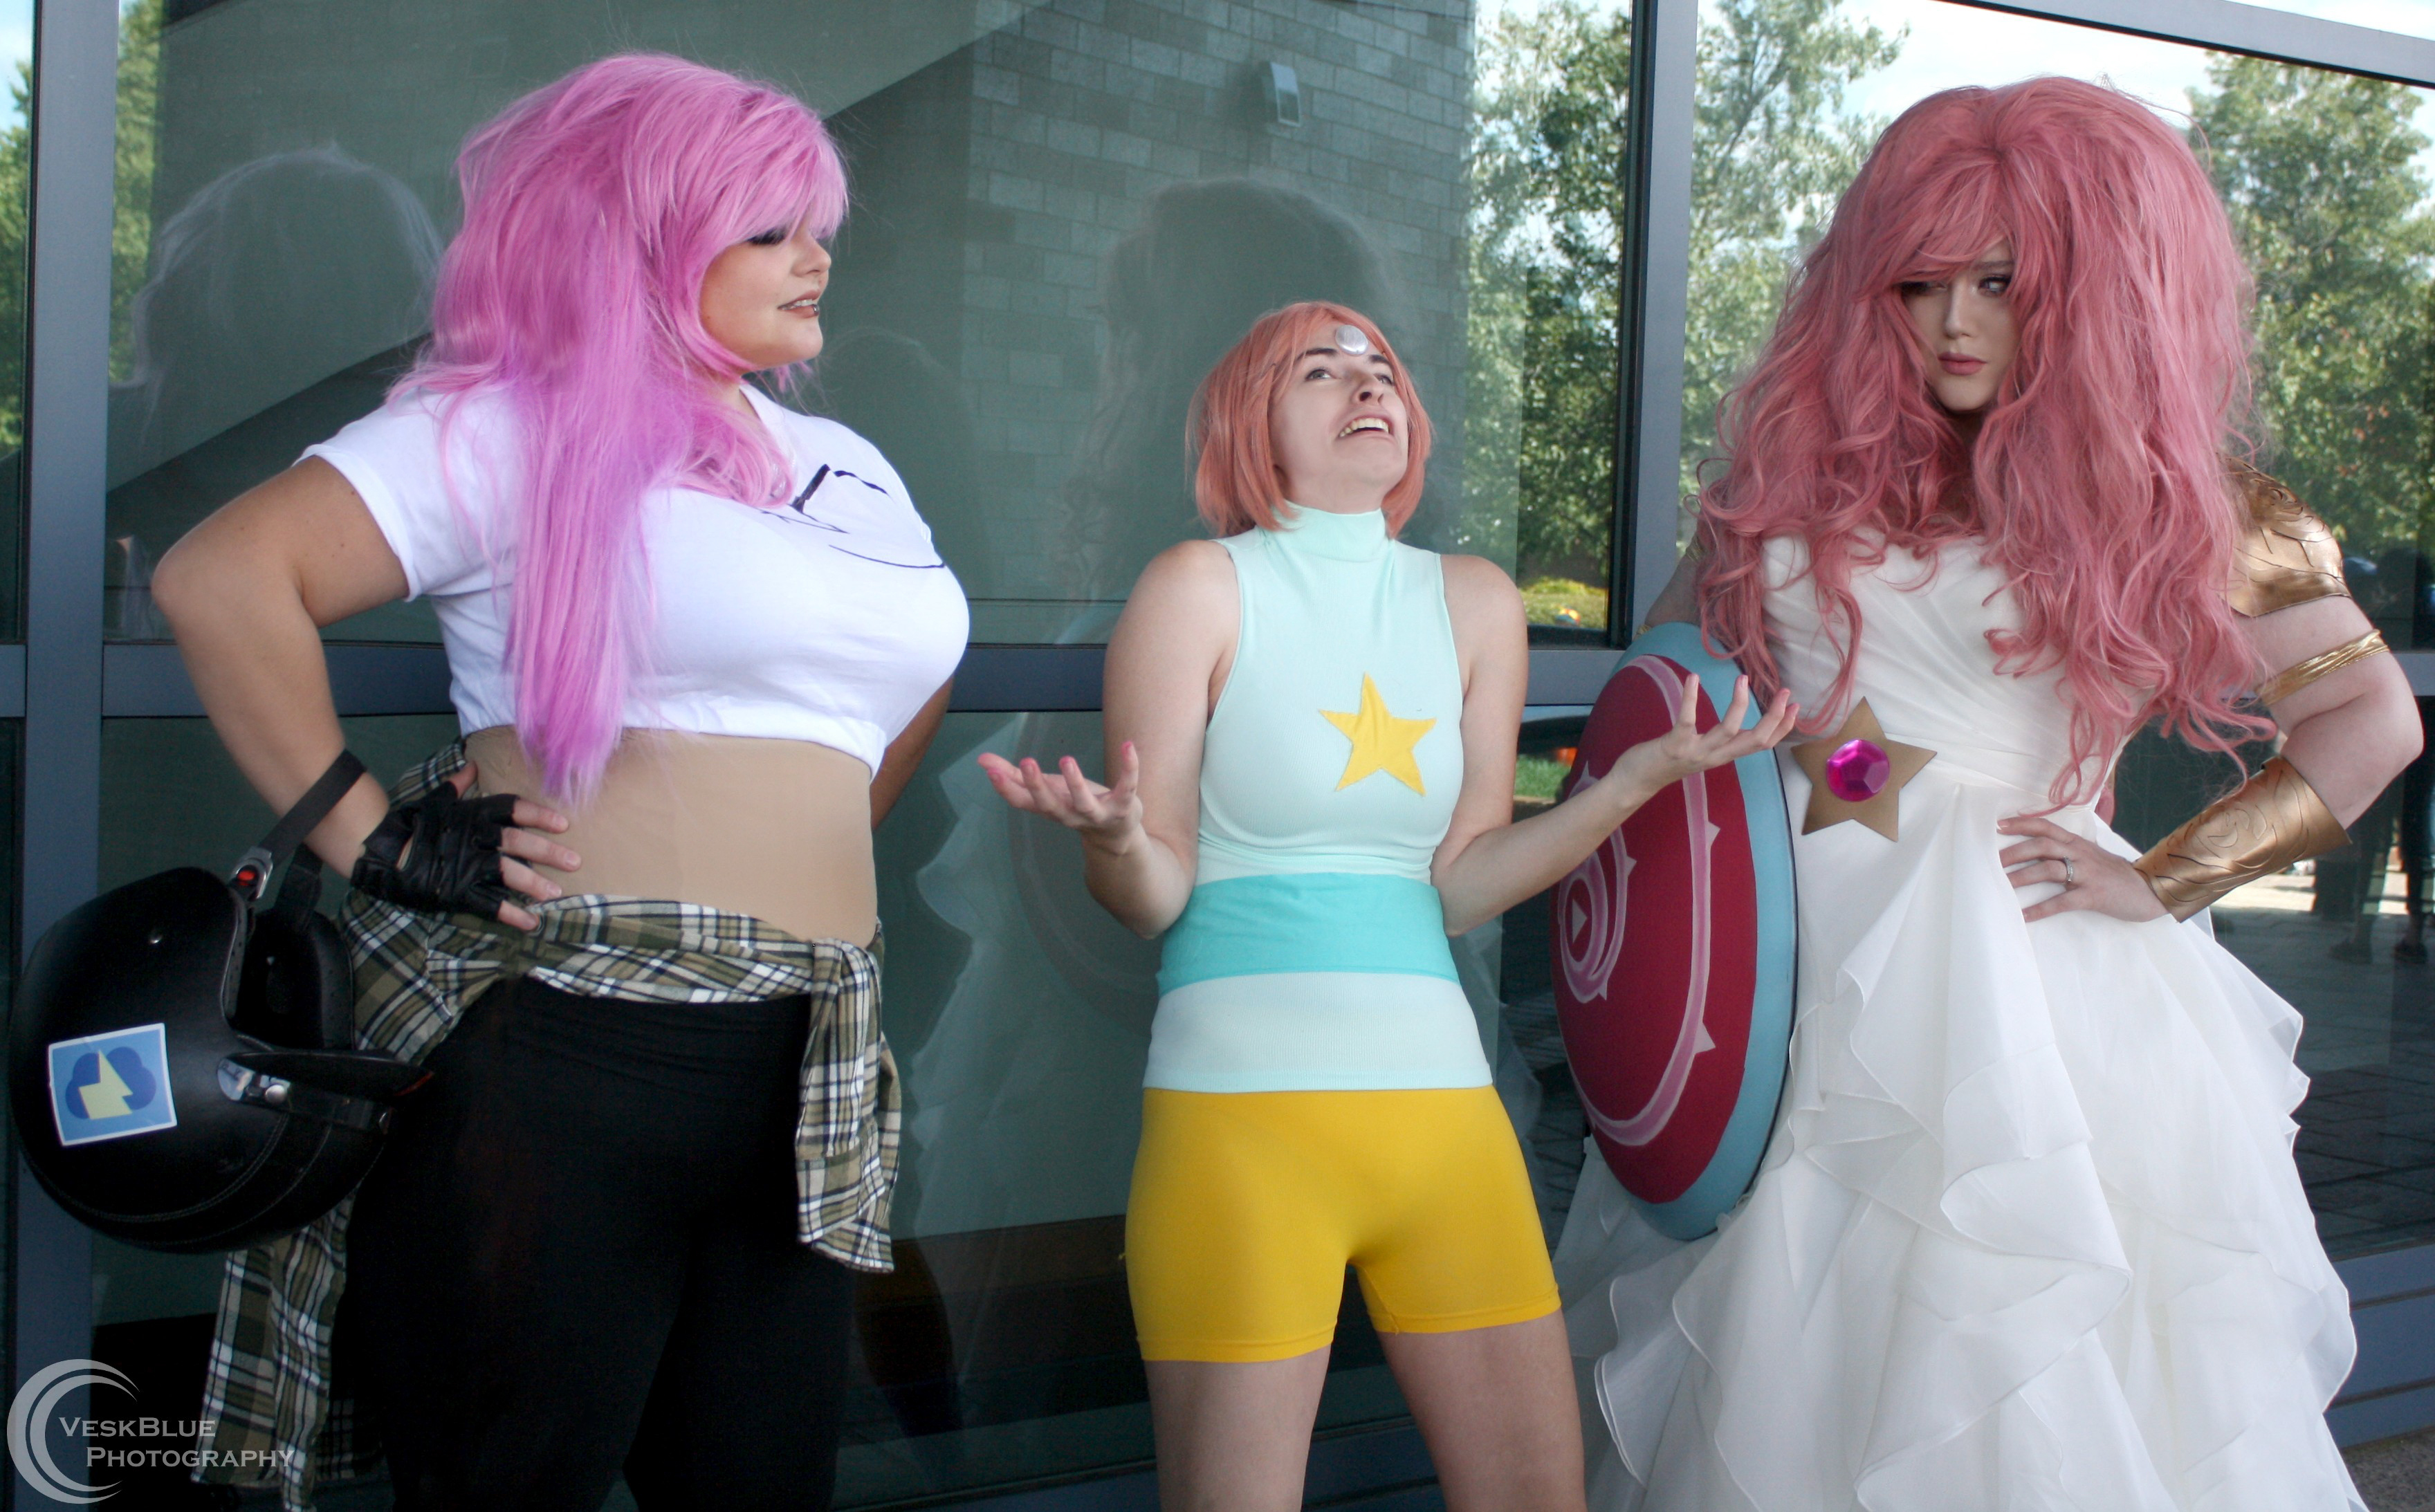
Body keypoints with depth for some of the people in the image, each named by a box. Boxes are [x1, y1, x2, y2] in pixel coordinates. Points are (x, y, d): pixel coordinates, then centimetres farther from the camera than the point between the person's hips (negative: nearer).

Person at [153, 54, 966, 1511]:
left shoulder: (850, 471, 20)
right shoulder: (522, 426, -2)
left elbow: (913, 674, 37)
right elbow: (224, 575, -13)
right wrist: (369, 841, -13)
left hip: (804, 1075, 7)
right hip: (565, 1056, -7)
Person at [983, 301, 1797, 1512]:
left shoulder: (1475, 604, 12)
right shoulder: (1202, 585, 0)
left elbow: (1457, 886, 9)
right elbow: (1153, 895, -3)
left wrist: (1636, 778, 1)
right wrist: (1119, 842, -26)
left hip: (1442, 1095, 5)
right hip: (1245, 1105, -4)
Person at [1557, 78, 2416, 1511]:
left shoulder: (2165, 502, 3)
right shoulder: (1806, 462, 11)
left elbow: (2372, 722, 5)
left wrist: (2164, 881, -4)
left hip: (2023, 1002, -3)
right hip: (1786, 983, 3)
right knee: (1782, 1393, 7)